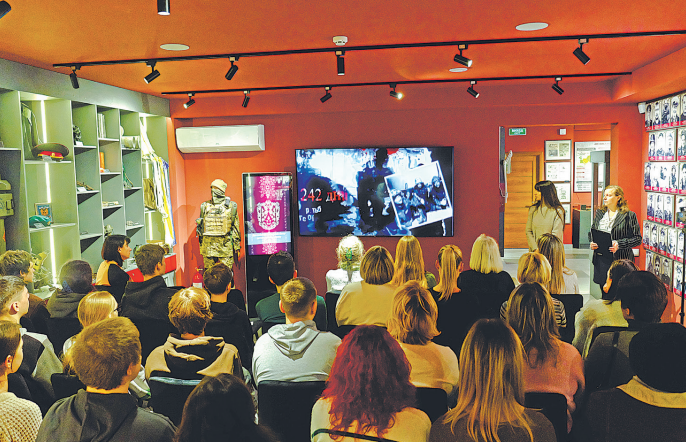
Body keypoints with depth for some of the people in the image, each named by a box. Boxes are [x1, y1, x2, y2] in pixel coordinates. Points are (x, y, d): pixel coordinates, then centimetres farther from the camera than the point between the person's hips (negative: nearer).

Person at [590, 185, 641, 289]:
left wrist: (619, 244, -18)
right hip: (600, 259, 5)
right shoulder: (599, 213, 13)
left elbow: (637, 239, -5)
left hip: (620, 260, -5)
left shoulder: (629, 215, -3)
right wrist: (592, 243, 1)